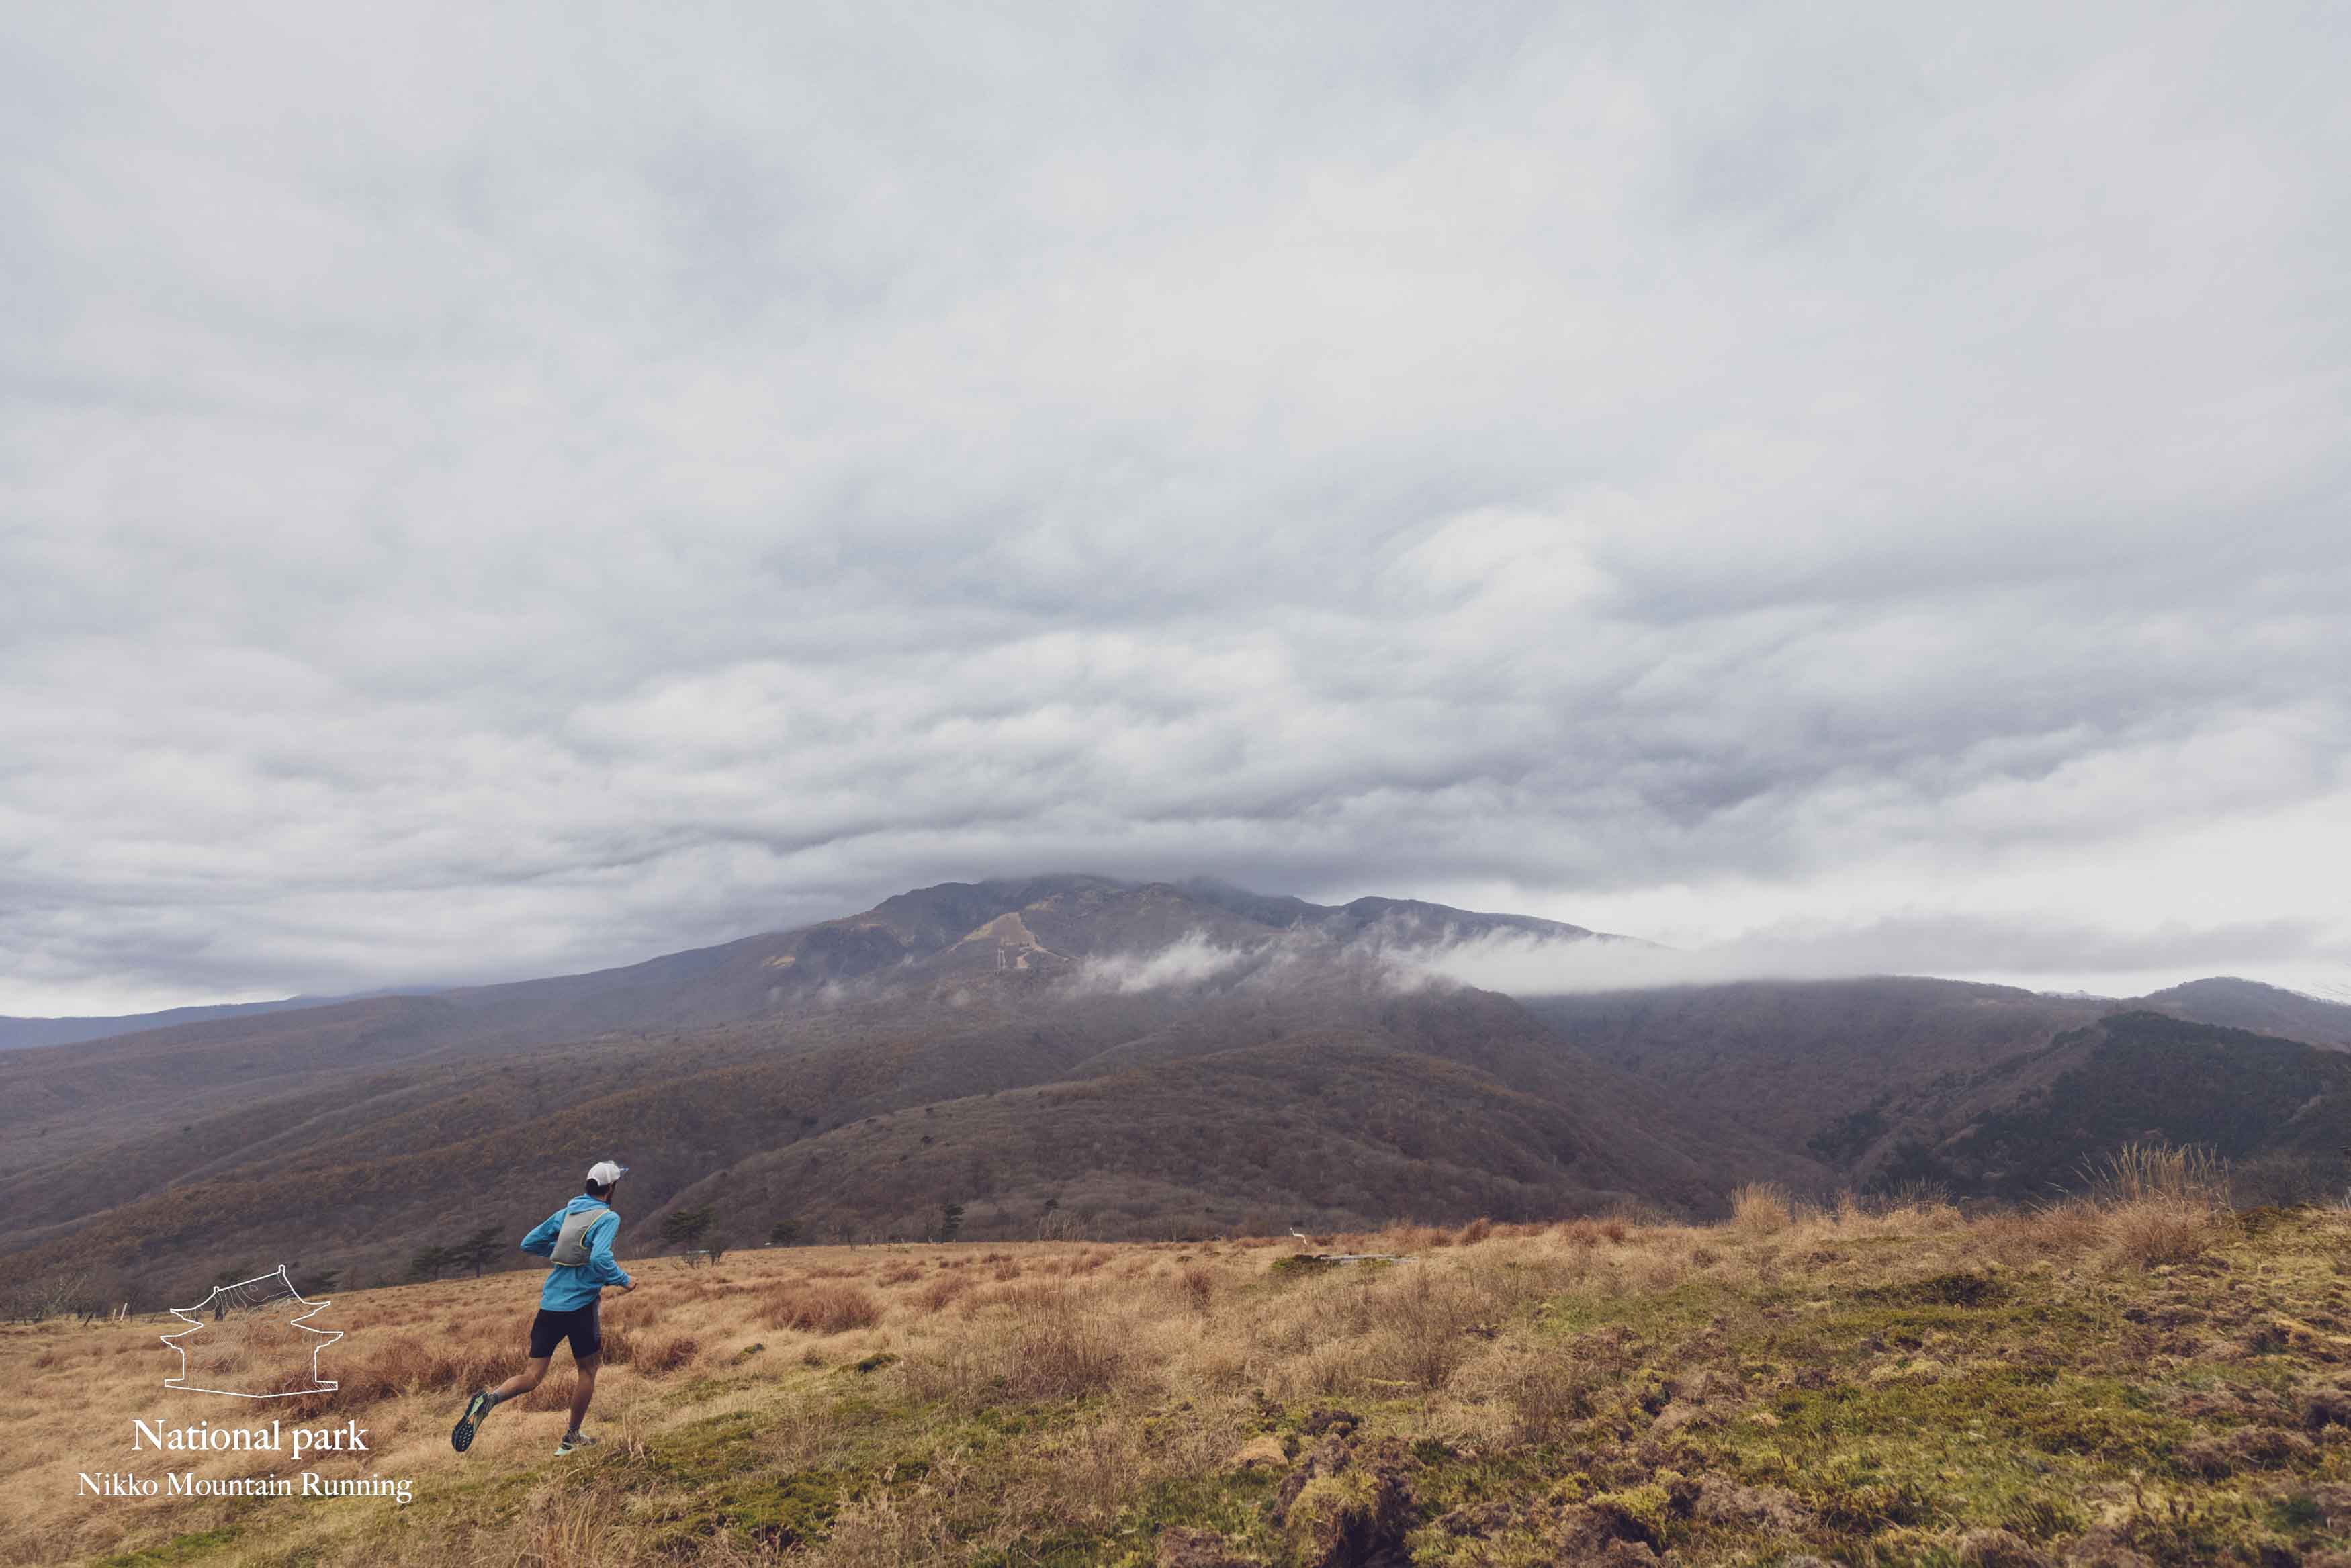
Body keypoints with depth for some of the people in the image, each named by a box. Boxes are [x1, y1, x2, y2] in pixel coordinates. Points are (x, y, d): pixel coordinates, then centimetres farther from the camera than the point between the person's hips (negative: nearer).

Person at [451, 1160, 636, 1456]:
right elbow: (600, 1259, -25)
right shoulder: (608, 1218, -11)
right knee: (588, 1371, 15)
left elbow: (529, 1244, 17)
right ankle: (571, 1439, 22)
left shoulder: (566, 1212, 10)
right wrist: (623, 1280, -9)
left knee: (531, 1377, 7)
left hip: (550, 1303, 5)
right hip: (580, 1305, -5)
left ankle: (490, 1398, -22)